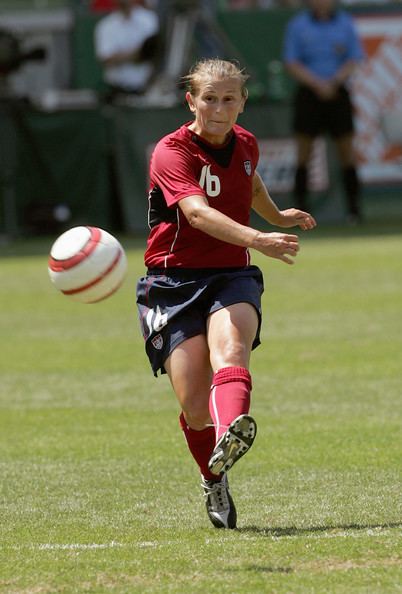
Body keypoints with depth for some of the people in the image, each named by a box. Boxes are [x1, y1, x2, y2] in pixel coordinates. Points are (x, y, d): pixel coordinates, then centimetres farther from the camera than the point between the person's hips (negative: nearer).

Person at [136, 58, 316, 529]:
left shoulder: (245, 145, 7)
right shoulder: (172, 152, -14)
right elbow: (198, 213, -32)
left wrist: (279, 216, 44)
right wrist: (256, 239, -47)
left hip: (231, 278, 3)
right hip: (173, 283, -3)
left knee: (230, 348, -32)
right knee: (195, 405, -12)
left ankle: (231, 432, -60)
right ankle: (213, 481, 18)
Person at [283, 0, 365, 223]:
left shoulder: (345, 23, 5)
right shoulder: (297, 25, 1)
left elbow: (354, 60, 3)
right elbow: (291, 63, -3)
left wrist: (334, 82, -14)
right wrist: (317, 83, -15)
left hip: (337, 94, 1)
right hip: (309, 94, -1)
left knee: (346, 151, 0)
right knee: (303, 153, -2)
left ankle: (354, 206, 4)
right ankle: (300, 208, 2)